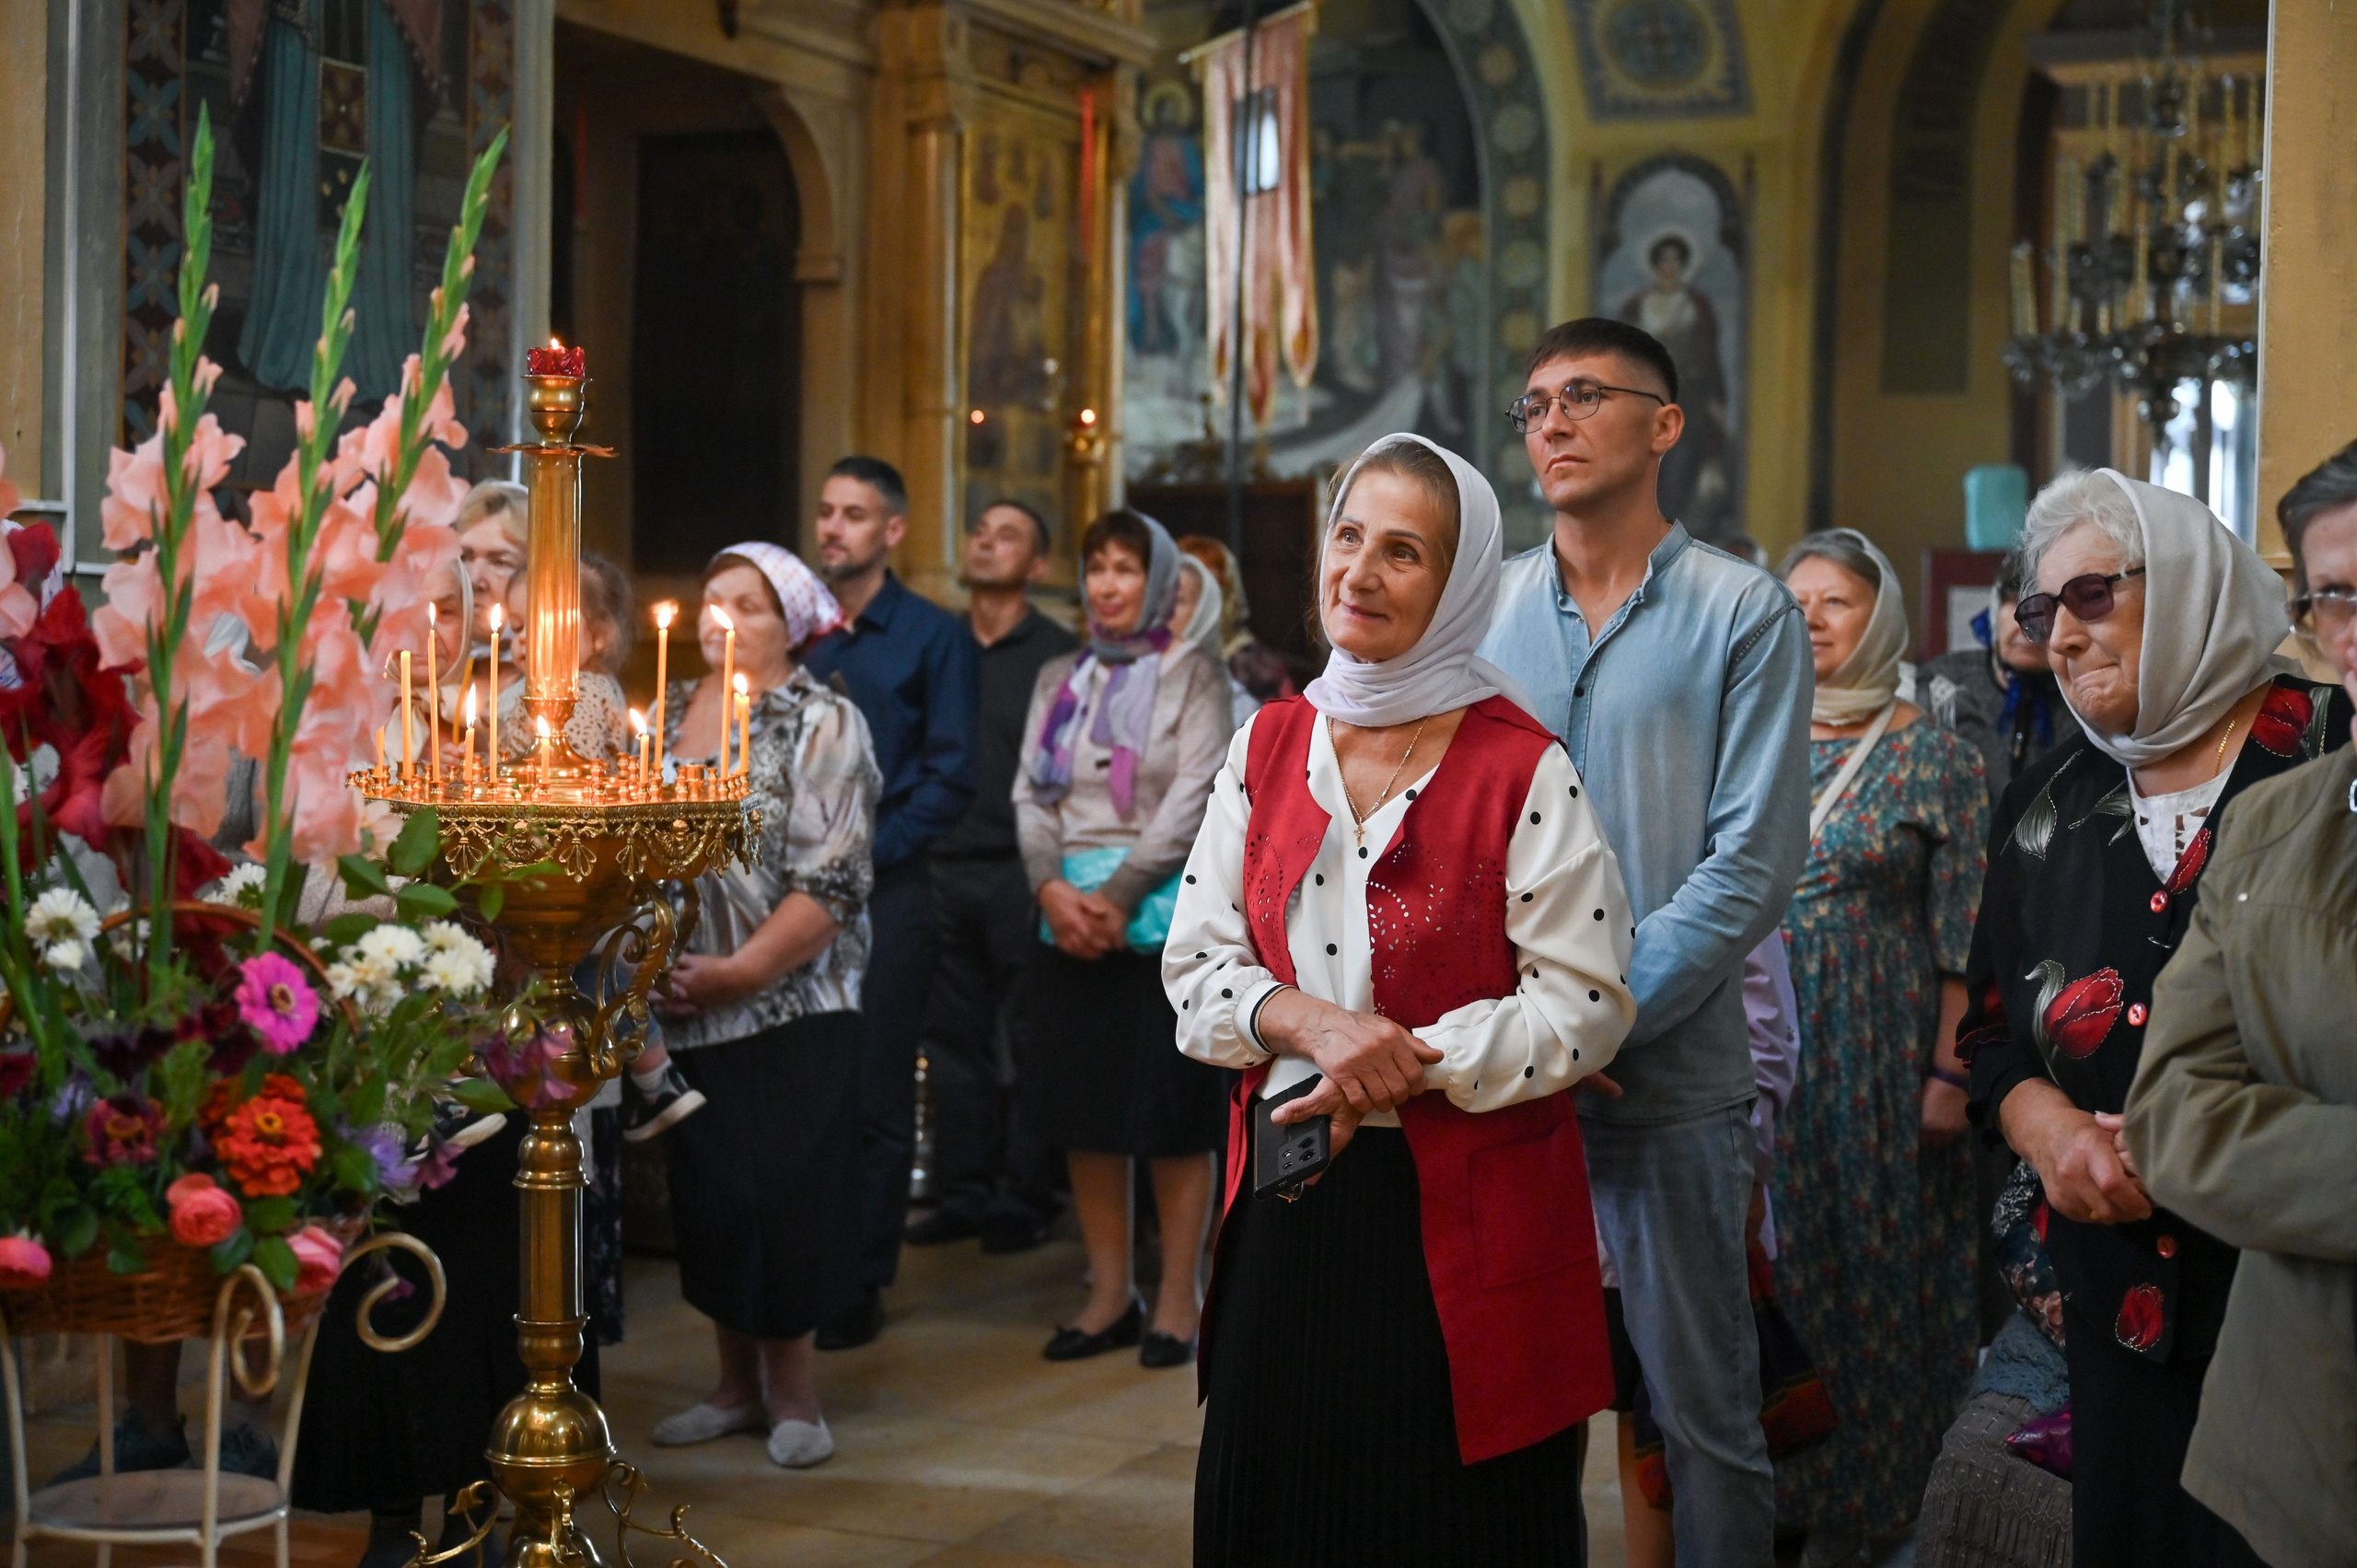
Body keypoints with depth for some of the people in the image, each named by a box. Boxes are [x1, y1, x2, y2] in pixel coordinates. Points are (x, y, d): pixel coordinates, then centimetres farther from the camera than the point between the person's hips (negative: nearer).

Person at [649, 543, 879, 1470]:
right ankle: (739, 1386, 22)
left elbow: (830, 880, -12)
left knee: (785, 1193, -4)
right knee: (706, 1193, 8)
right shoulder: (667, 716, 13)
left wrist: (741, 970, -19)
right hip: (682, 1006, 5)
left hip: (790, 1007, -5)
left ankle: (793, 1390, 12)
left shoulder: (821, 724, -4)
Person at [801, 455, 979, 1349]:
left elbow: (950, 779, -4)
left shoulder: (934, 637, 1)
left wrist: (867, 851, -11)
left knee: (874, 1101, -1)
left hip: (884, 894, -4)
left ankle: (859, 1289, 4)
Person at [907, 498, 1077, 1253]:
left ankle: (1024, 1198, 9)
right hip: (945, 870, 4)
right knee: (953, 1036, 8)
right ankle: (963, 1191, 16)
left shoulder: (1057, 654, -1)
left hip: (1018, 873, -4)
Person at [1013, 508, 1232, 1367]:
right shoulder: (1059, 679, 15)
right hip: (1068, 914, 5)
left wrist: (1118, 894, -15)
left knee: (1172, 1115, -2)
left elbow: (1191, 802, -8)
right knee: (1083, 1111, 6)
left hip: (1163, 914, -5)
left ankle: (1176, 1299, 6)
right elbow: (1031, 794, 8)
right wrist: (1053, 888, -9)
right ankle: (1109, 1294, 14)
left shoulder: (1193, 675, 1)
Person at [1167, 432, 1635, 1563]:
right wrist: (1310, 1022, -14)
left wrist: (1402, 1068, -18)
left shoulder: (1523, 770, -8)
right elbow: (1197, 963, 6)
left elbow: (1585, 1002, -10)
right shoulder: (1268, 748, 7)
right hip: (1289, 1204, 4)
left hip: (1466, 1212, -4)